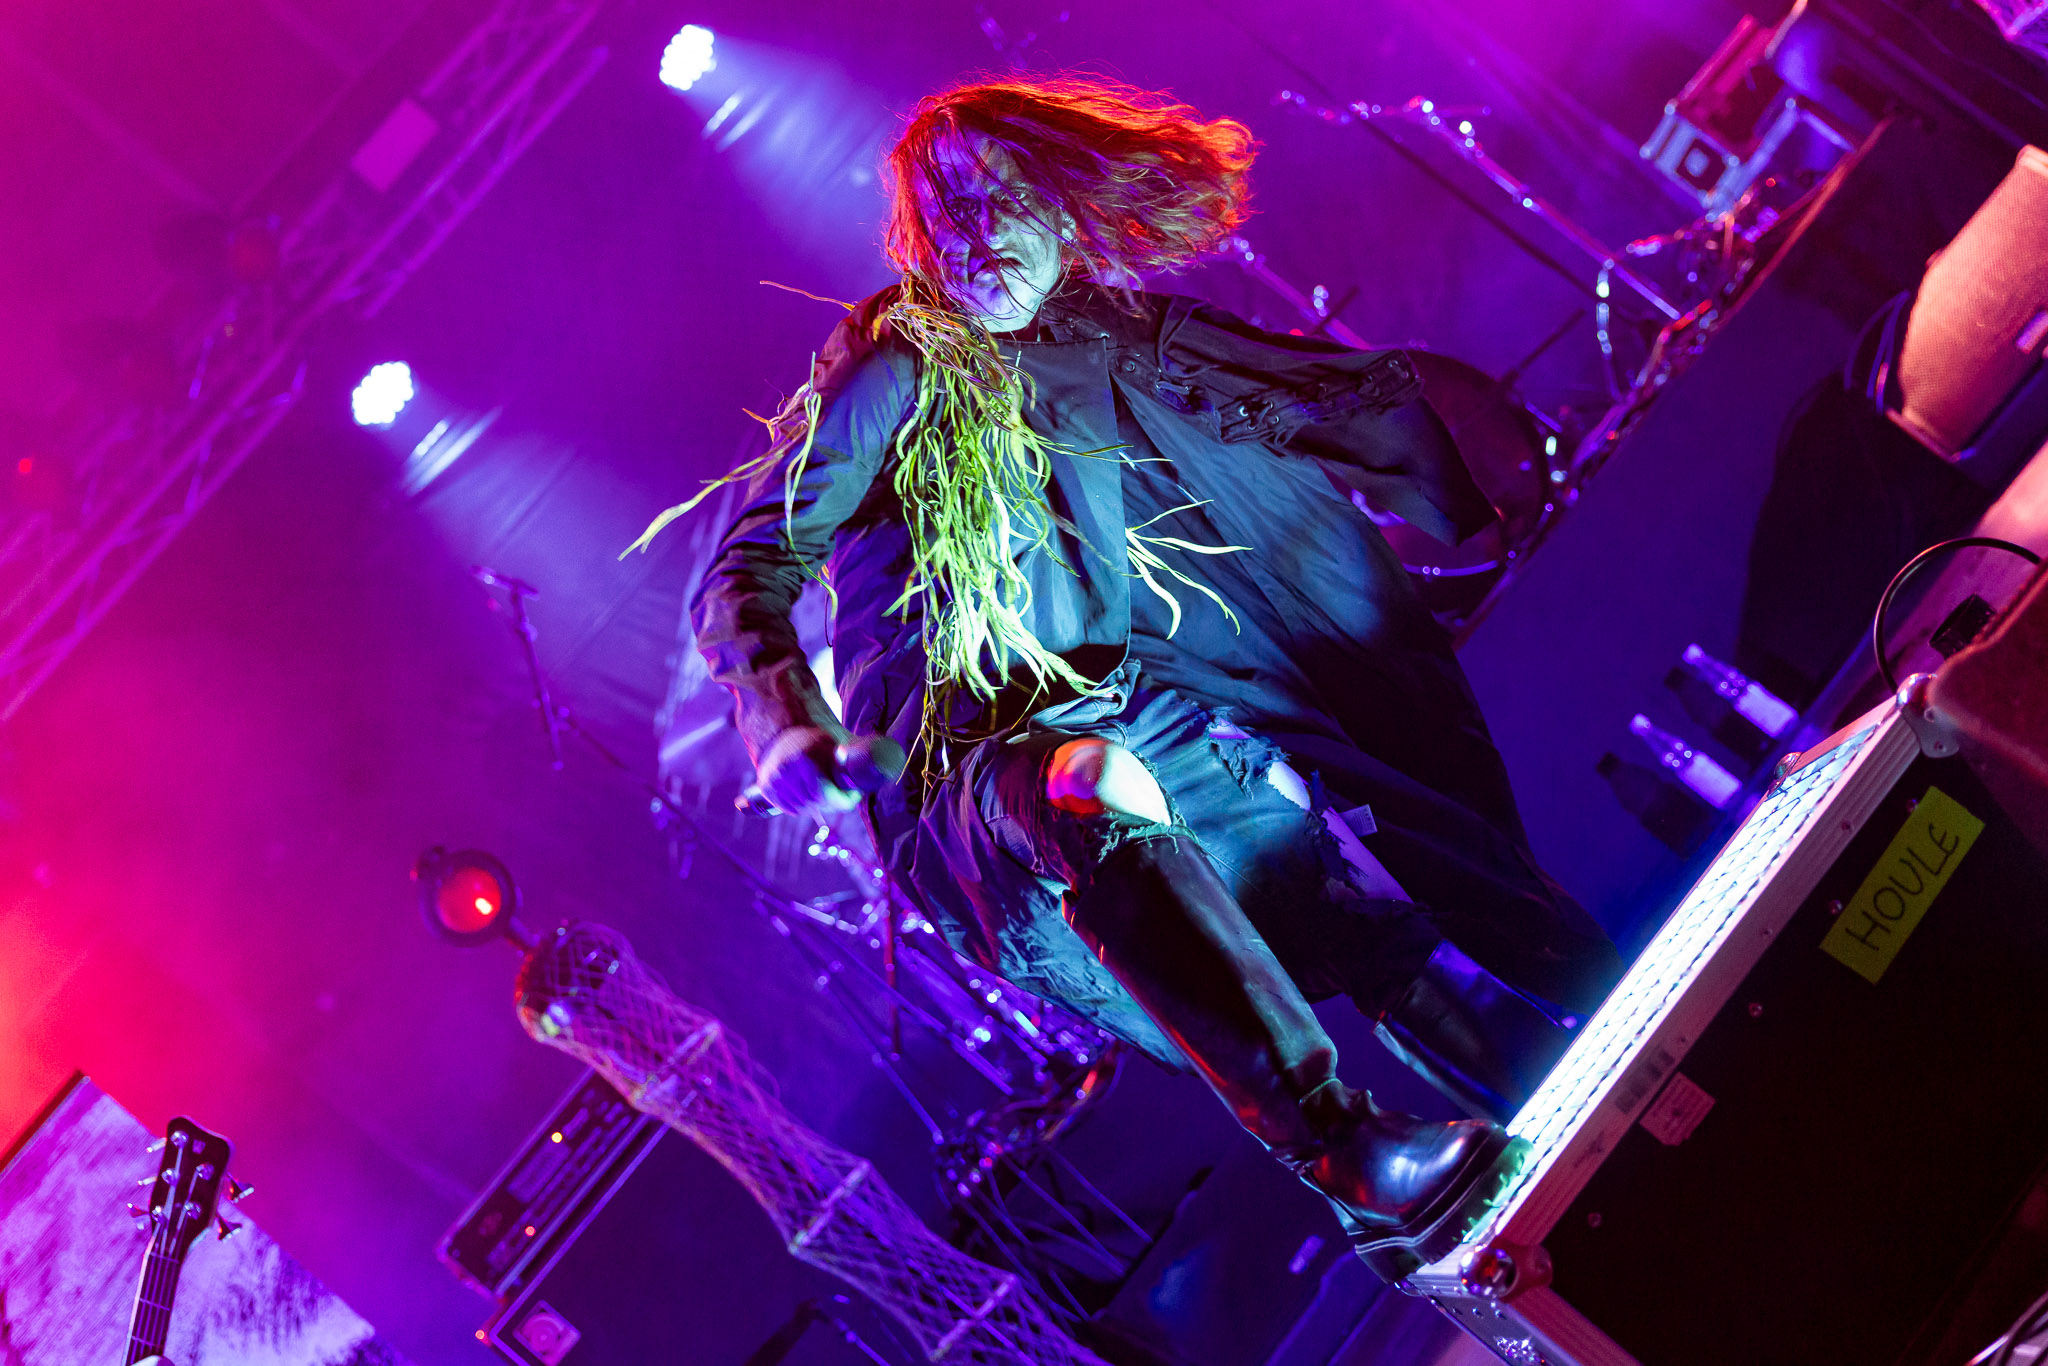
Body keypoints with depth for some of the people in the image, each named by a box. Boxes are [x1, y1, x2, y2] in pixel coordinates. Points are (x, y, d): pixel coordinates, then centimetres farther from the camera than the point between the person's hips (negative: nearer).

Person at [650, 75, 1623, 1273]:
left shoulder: (1114, 339, 14)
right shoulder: (894, 369, -1)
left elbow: (1328, 392, 23)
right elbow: (747, 571, -6)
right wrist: (785, 718, -25)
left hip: (1108, 708, 7)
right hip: (960, 769, -6)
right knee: (1092, 782, -38)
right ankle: (1353, 1162, -46)